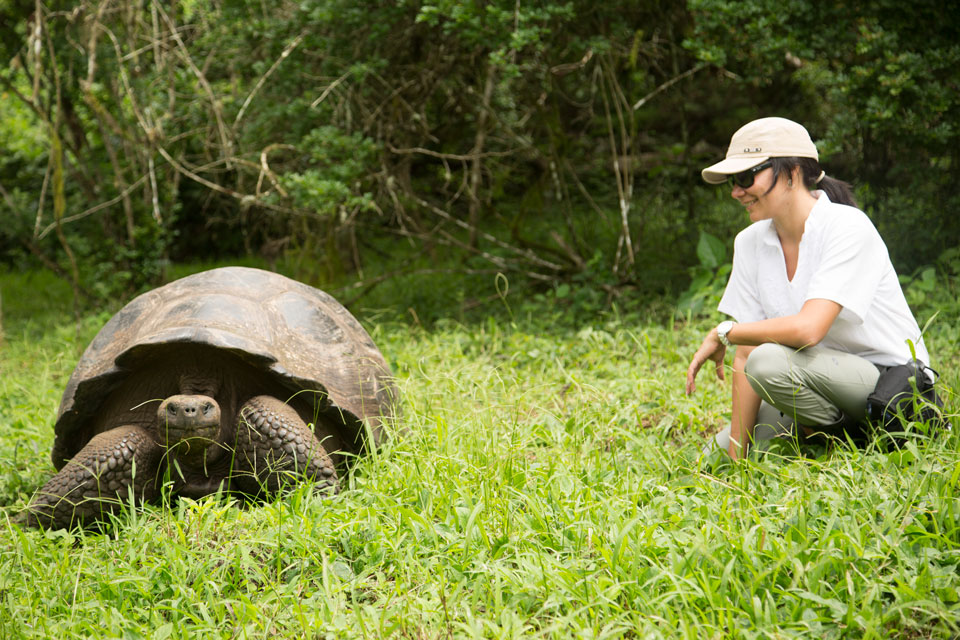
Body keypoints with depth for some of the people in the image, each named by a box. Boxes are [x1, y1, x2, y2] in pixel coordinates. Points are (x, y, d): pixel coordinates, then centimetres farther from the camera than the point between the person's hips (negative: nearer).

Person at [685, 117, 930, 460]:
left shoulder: (847, 228, -18)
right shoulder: (751, 243, 2)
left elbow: (808, 329, -31)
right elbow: (746, 355, -2)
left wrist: (723, 333, -17)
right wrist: (738, 457, -8)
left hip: (892, 381, -7)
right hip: (822, 376, 7)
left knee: (770, 360, -31)